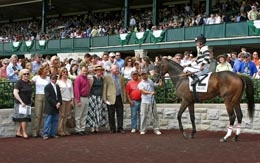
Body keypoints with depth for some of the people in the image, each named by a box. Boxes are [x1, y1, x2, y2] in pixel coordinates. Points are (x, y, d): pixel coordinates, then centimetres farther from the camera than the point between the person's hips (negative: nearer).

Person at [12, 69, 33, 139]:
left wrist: (30, 101, 11)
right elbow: (15, 93, -17)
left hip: (28, 103, 7)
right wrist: (21, 102, -20)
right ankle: (24, 133, -2)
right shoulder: (19, 82, -10)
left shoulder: (29, 82, 11)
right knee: (24, 118, -9)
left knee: (22, 119, 10)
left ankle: (18, 132, 18)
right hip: (21, 103, -7)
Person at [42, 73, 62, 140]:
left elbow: (59, 96, 14)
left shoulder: (57, 87, 14)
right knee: (48, 121, -5)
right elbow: (48, 98, -14)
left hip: (56, 107, 7)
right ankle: (45, 134, -1)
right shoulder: (47, 87, -7)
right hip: (50, 107, -7)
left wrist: (59, 103, -6)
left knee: (55, 121, 8)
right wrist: (55, 104, -17)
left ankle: (53, 133, 16)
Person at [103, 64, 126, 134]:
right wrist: (105, 99, -9)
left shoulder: (121, 77, 13)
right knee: (111, 115, 3)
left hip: (119, 98, 4)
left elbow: (123, 88, 15)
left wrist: (124, 98, 9)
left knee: (120, 114, 4)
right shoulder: (107, 78, -2)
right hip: (111, 98, -4)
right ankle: (112, 129, 12)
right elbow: (104, 89, -4)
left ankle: (120, 128, 11)